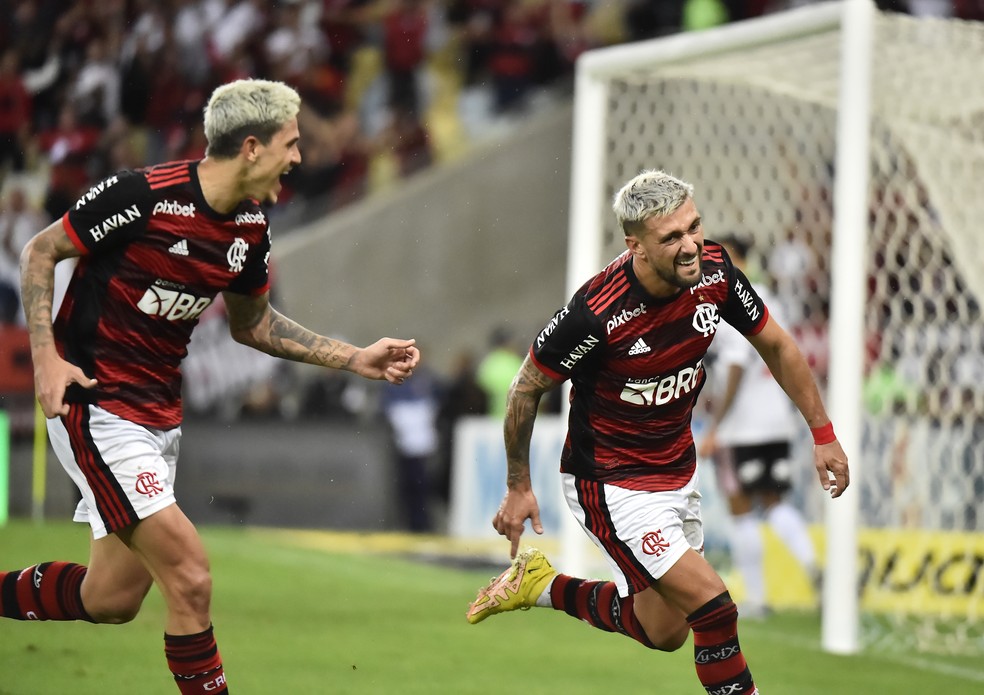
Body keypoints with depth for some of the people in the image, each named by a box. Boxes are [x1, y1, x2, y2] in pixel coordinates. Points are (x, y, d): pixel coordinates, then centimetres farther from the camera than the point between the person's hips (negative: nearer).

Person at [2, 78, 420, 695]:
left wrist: (354, 359, 11)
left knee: (112, 598, 13)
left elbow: (251, 323, 18)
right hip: (95, 406, -8)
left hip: (162, 410, 8)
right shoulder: (145, 196, -19)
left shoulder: (252, 228, 2)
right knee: (189, 578, -16)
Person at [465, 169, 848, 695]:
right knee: (713, 607, -18)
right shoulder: (597, 312, -29)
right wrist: (518, 488, -5)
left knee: (663, 631, 18)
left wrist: (823, 434, 7)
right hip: (611, 487, -7)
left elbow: (775, 346, 5)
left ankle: (541, 586, 38)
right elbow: (527, 388, -13)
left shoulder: (713, 270, -14)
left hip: (678, 471, 7)